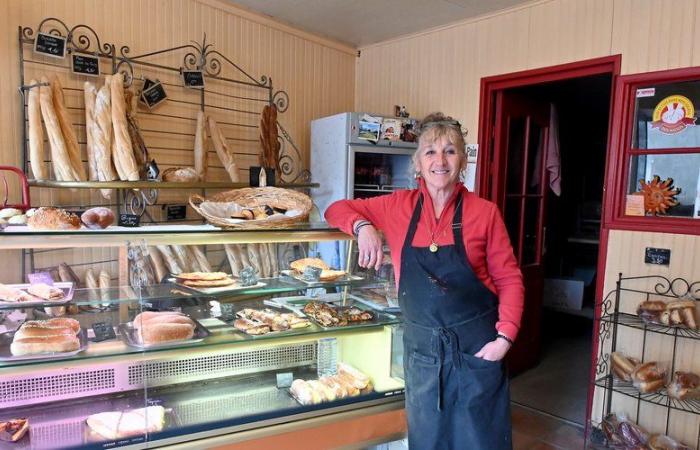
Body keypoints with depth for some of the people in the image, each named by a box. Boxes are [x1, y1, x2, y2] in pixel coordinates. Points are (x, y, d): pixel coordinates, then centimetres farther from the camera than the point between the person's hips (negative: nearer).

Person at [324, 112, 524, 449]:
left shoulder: (484, 212, -7)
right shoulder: (398, 206, -2)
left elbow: (509, 278, -2)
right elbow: (337, 209, 5)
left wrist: (505, 336, -12)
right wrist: (363, 226, -15)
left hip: (476, 343, -1)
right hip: (421, 344, 2)